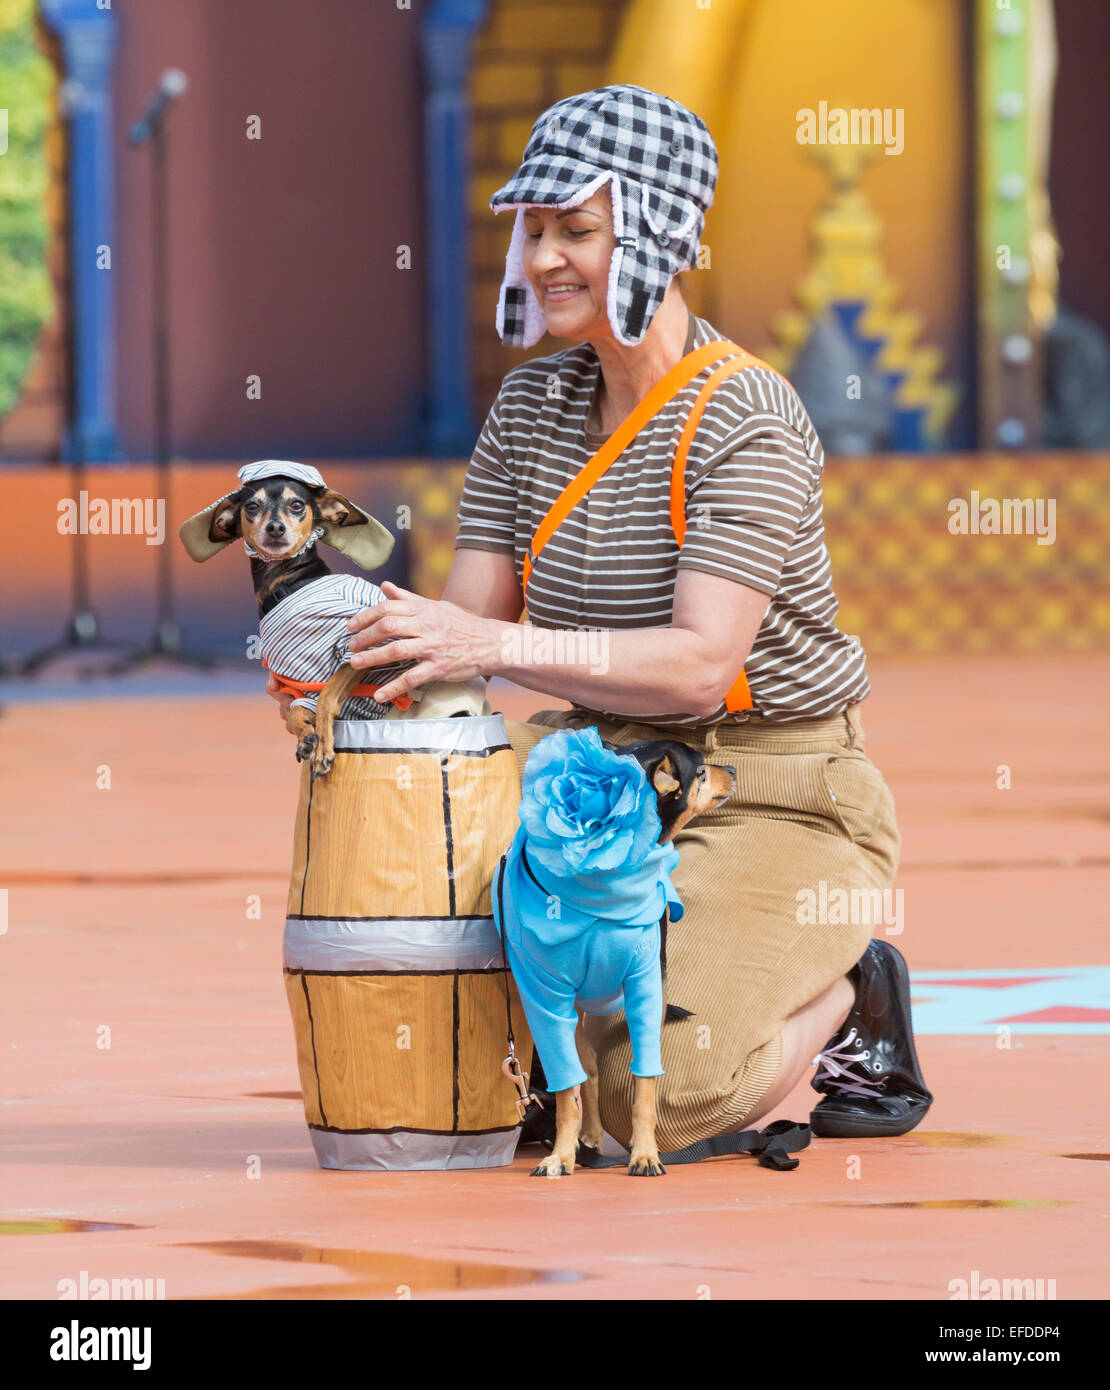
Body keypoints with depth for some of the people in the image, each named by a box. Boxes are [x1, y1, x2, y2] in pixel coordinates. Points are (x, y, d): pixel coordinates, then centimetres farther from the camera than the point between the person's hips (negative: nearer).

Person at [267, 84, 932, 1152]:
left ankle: (841, 1002, 9)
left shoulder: (745, 419, -17)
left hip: (773, 802, -7)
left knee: (657, 1100, -23)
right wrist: (367, 647, -22)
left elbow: (701, 662, -28)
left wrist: (498, 647, -38)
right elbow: (472, 615, 0)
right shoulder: (532, 405, 5)